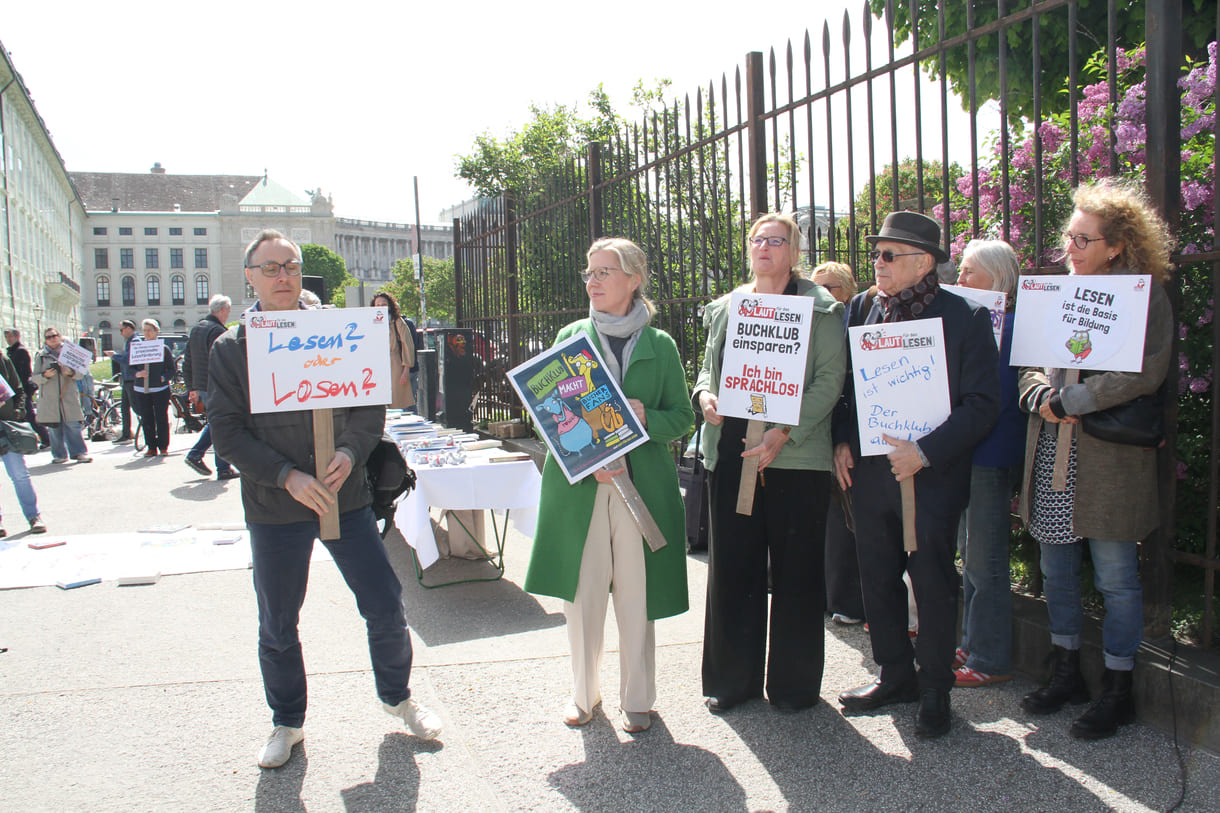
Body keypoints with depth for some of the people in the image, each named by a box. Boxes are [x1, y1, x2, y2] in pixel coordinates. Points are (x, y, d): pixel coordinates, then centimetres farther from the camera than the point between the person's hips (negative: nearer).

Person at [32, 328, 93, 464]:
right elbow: (35, 377, 7)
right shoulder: (40, 355, 10)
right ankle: (59, 454, 9)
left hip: (69, 395, -1)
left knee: (72, 425, -6)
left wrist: (70, 372, -13)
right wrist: (46, 375, -14)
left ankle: (79, 452, -2)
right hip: (49, 397, 1)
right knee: (53, 427, 1)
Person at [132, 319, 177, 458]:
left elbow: (173, 368, 4)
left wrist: (164, 378, -10)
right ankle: (151, 447, 11)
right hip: (142, 390, 2)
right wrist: (137, 374, -9)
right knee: (146, 420, 4)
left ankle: (163, 447, 9)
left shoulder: (163, 348, 2)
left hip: (160, 389, -2)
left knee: (161, 419, 0)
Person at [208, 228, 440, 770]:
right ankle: (287, 724, 33)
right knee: (278, 627, 11)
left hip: (346, 497, 1)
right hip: (273, 508, 0)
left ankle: (398, 697, 30)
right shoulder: (230, 349, 1)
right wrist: (288, 476, -17)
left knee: (386, 609, 4)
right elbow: (228, 433, -5)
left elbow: (371, 404, 3)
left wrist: (350, 452, -17)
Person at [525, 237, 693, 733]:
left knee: (637, 595, 4)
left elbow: (681, 418, 8)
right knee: (582, 594, 5)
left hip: (642, 484, 0)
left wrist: (645, 419, -15)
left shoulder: (660, 346, 7)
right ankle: (584, 692, 25)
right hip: (578, 484, 1)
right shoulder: (570, 338, 8)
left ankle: (636, 698, 21)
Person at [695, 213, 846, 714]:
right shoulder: (725, 308, 15)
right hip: (731, 453, 4)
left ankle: (793, 682, 19)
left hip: (796, 456, -4)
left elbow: (830, 380, -7)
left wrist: (784, 433, -17)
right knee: (732, 565, 8)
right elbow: (709, 367, 22)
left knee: (795, 570, 4)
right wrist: (704, 394, -2)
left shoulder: (819, 308, 0)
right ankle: (734, 677, 22)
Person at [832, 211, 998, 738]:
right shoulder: (862, 309, 6)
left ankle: (935, 691, 22)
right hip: (869, 472, 5)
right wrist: (842, 441, 2)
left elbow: (982, 404, -11)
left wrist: (924, 453, -19)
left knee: (933, 585, 5)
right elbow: (843, 383, 16)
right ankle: (895, 676, 32)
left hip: (932, 478, -5)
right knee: (878, 580, 14)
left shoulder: (965, 318, -8)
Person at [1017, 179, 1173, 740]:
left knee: (1116, 580, 4)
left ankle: (1118, 691, 18)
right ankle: (1066, 673, 30)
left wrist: (1067, 402, -17)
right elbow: (1027, 363, 11)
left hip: (1109, 461, -6)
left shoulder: (1145, 297, -5)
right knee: (1056, 573, 14)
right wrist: (1041, 397, -10)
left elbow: (1143, 375, -17)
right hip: (1051, 456, 6)